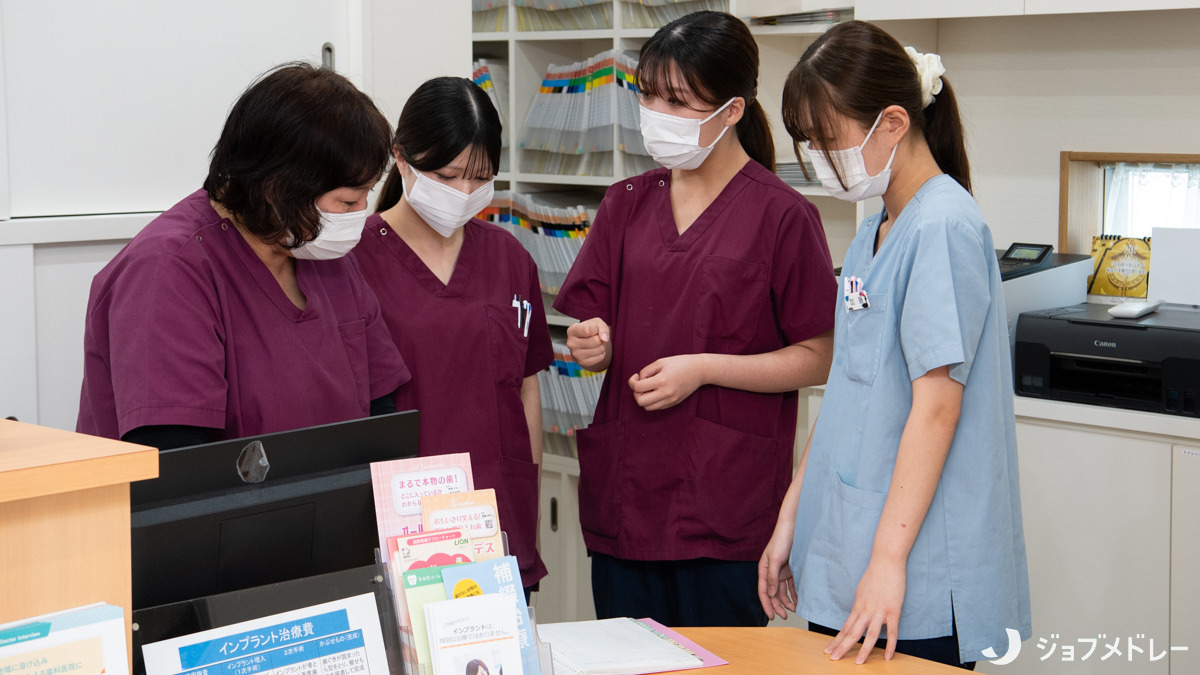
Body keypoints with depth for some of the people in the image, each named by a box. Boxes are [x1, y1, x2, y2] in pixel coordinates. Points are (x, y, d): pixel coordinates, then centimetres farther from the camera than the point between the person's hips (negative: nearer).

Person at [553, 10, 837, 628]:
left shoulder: (782, 216, -5)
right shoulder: (626, 204, 11)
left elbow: (817, 358, -5)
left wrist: (701, 369, -14)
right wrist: (592, 346, -8)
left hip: (723, 503, -5)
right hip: (622, 491, 5)